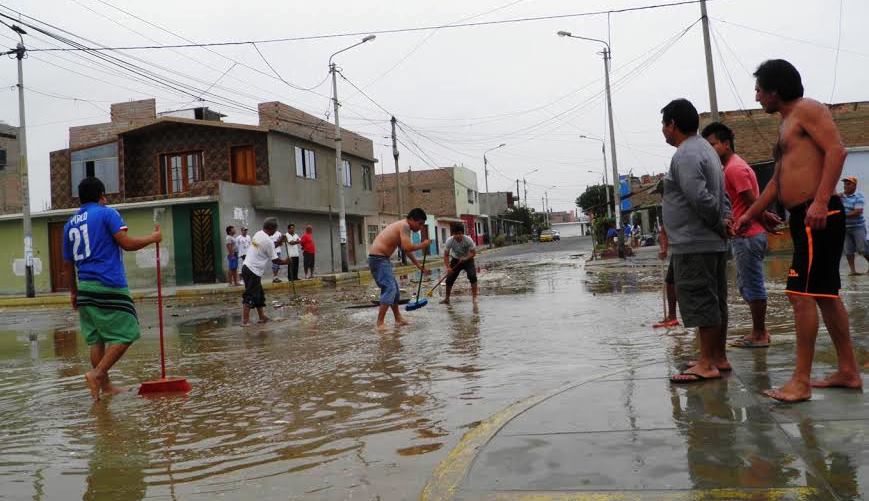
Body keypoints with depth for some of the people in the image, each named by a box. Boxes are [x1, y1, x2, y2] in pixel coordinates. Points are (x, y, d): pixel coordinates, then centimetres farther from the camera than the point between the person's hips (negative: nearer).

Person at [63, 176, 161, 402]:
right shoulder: (107, 213, -2)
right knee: (126, 334, -2)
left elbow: (67, 263, 19)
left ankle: (105, 386, 14)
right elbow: (127, 243, -11)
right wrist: (153, 238, 3)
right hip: (109, 287, -7)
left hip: (85, 288, 7)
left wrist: (73, 291, 27)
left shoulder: (69, 224, 16)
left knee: (96, 339, 10)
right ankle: (97, 374, -13)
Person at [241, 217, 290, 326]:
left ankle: (262, 317, 23)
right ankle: (245, 321, -5)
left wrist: (278, 244, 16)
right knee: (250, 296, -6)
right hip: (253, 271, -9)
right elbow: (275, 260, -11)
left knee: (259, 295, 16)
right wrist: (286, 261, 6)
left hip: (247, 267, 9)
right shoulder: (268, 240, -16)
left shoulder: (258, 234, 9)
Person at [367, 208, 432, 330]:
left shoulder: (402, 226, 18)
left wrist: (418, 265, 31)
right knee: (389, 289, -15)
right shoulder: (405, 226, -13)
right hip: (379, 259, -10)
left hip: (381, 259, 10)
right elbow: (407, 247, -26)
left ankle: (398, 319, 27)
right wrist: (423, 245, -11)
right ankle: (380, 323, -16)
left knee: (394, 288, 18)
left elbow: (407, 250, 28)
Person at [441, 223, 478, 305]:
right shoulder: (449, 241, -25)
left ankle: (474, 297, -17)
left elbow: (473, 253, -18)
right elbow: (446, 255, -18)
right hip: (456, 260, 2)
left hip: (468, 259, -2)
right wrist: (447, 267, -31)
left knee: (472, 276, -24)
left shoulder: (468, 240, -28)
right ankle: (447, 298, 21)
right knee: (449, 279, 2)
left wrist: (465, 258, -34)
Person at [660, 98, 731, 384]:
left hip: (694, 244, -10)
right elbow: (721, 195, 21)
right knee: (714, 302, 14)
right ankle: (718, 357, 22)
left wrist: (719, 224, -11)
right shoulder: (705, 149, 20)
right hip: (713, 243, 10)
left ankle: (707, 364, -2)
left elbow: (700, 197, -24)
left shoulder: (686, 154, -14)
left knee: (701, 302, -6)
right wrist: (727, 220, 6)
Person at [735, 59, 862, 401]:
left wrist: (820, 200, -27)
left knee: (801, 294, -13)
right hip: (803, 218, 10)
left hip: (819, 215, -10)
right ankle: (848, 371, 21)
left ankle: (801, 380, -10)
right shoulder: (787, 124, 24)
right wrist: (751, 214, 26)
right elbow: (777, 180, 27)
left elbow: (836, 150, -18)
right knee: (825, 294, 13)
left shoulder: (807, 109, -4)